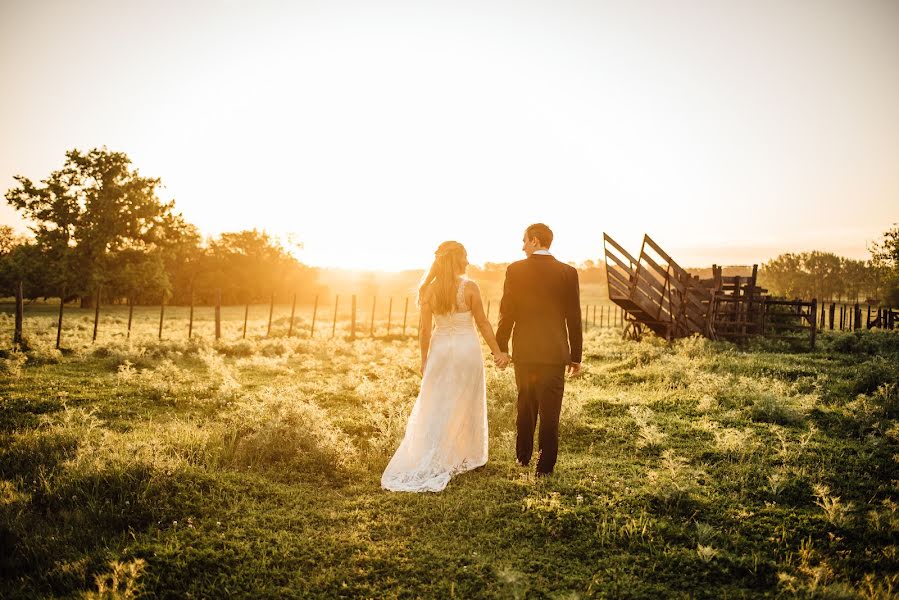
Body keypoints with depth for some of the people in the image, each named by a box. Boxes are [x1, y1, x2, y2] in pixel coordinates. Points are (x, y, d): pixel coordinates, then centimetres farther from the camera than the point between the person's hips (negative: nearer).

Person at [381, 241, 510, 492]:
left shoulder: (429, 290, -2)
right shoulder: (469, 287, -11)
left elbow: (425, 330, 1)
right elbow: (483, 323, -7)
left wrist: (424, 360, 11)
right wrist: (497, 352, 2)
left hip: (440, 349, 3)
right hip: (466, 348, -3)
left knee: (435, 407, 10)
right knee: (466, 405, 11)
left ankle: (424, 461, 8)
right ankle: (466, 457, 21)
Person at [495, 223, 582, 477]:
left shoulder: (515, 270, -5)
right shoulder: (568, 272, -4)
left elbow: (506, 313, -3)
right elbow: (574, 318, -2)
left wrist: (501, 347, 7)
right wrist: (576, 356, 5)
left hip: (523, 351, 1)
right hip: (554, 353, -1)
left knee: (525, 407, 19)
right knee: (549, 412, 5)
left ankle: (523, 457, 31)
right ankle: (545, 467, 8)